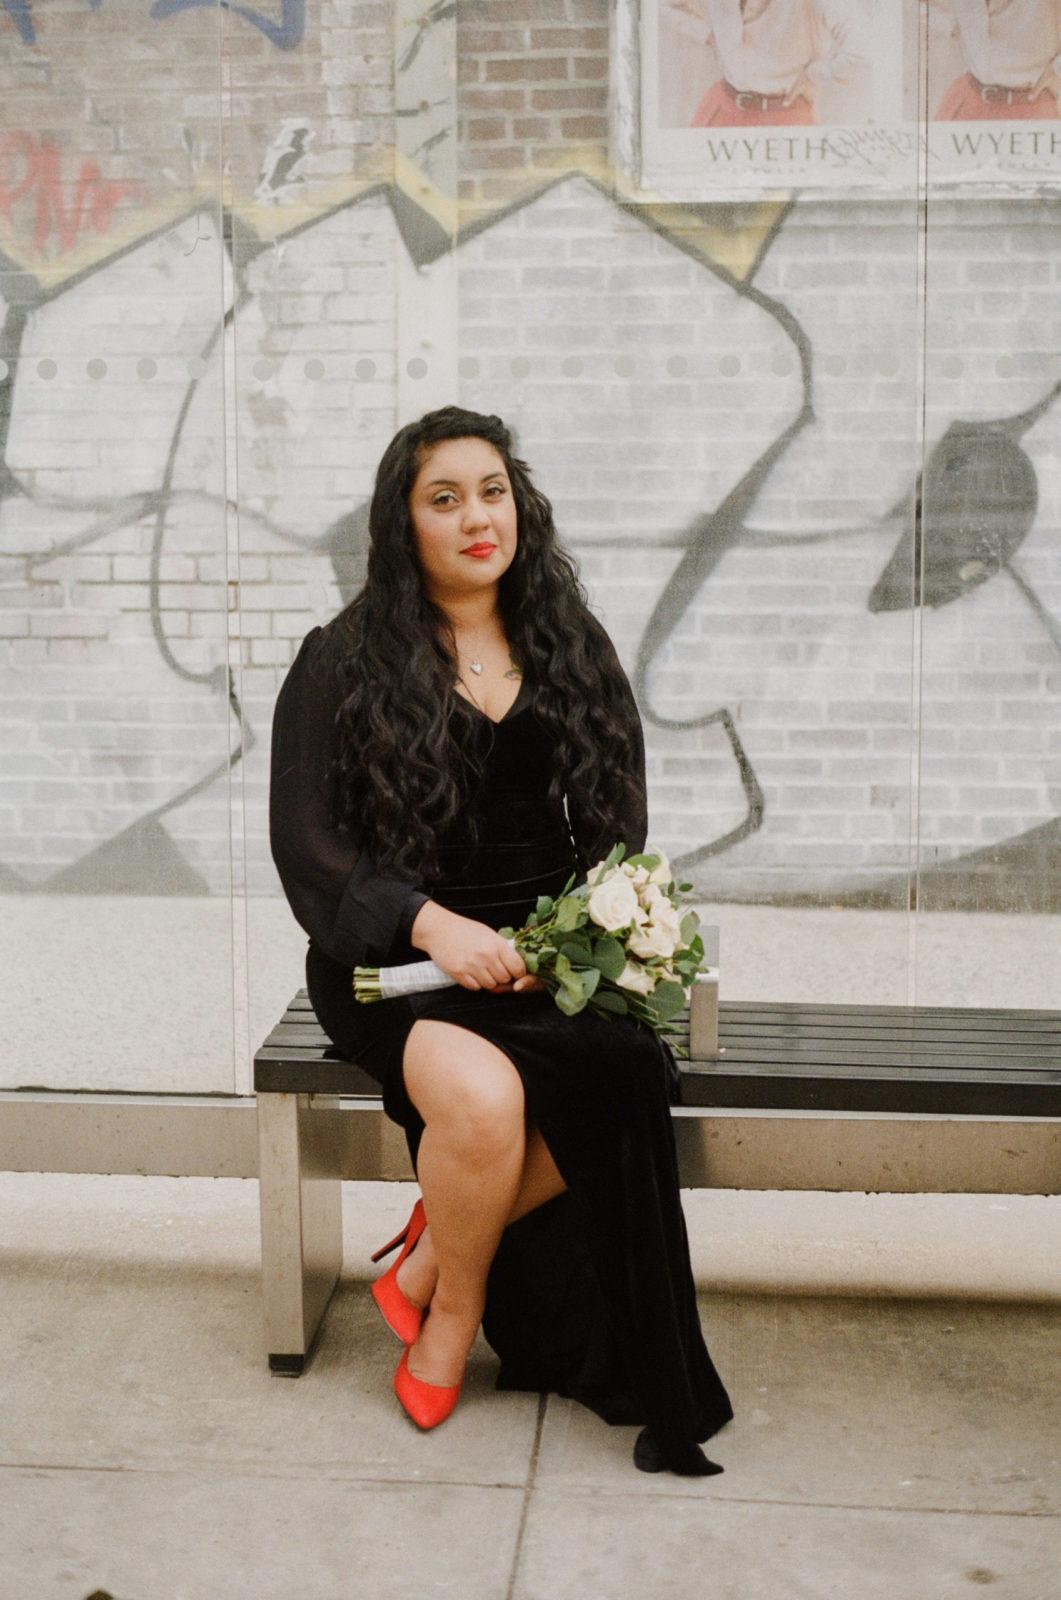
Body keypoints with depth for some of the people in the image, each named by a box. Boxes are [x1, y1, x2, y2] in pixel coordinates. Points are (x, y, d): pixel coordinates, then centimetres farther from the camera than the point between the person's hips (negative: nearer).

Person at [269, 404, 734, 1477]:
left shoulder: (573, 652, 15)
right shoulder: (341, 664, 4)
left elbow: (617, 824, 14)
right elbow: (305, 844, -3)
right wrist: (434, 924, -19)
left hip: (551, 950, 3)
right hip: (397, 956, -3)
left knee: (619, 1069, -29)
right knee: (483, 1096, -34)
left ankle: (429, 1262, -5)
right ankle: (451, 1318, -4)